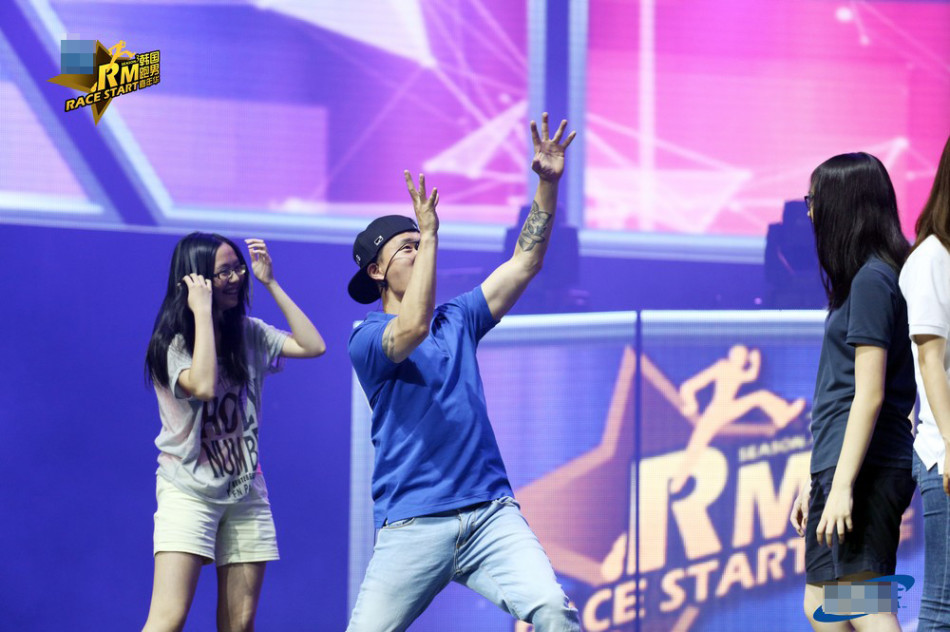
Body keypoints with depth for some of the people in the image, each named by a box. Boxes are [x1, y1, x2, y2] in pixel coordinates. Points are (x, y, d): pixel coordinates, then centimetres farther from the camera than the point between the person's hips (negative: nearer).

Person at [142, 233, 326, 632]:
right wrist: (202, 311, -22)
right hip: (190, 490, -6)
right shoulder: (173, 343, -9)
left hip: (246, 491, 6)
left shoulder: (249, 334, 8)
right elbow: (204, 386, -28)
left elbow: (313, 346, -1)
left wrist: (270, 283, -2)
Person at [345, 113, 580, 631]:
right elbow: (413, 327, -22)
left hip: (491, 514, 4)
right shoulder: (367, 341, 0)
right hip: (412, 526, -4)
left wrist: (548, 184, 3)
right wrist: (430, 232, -17)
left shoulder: (458, 321, 18)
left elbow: (524, 263, 14)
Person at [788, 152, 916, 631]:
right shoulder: (870, 275, 17)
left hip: (865, 468, -10)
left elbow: (870, 395, -18)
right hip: (841, 466, 10)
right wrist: (817, 483, 22)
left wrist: (842, 485, -20)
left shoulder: (872, 280, -12)